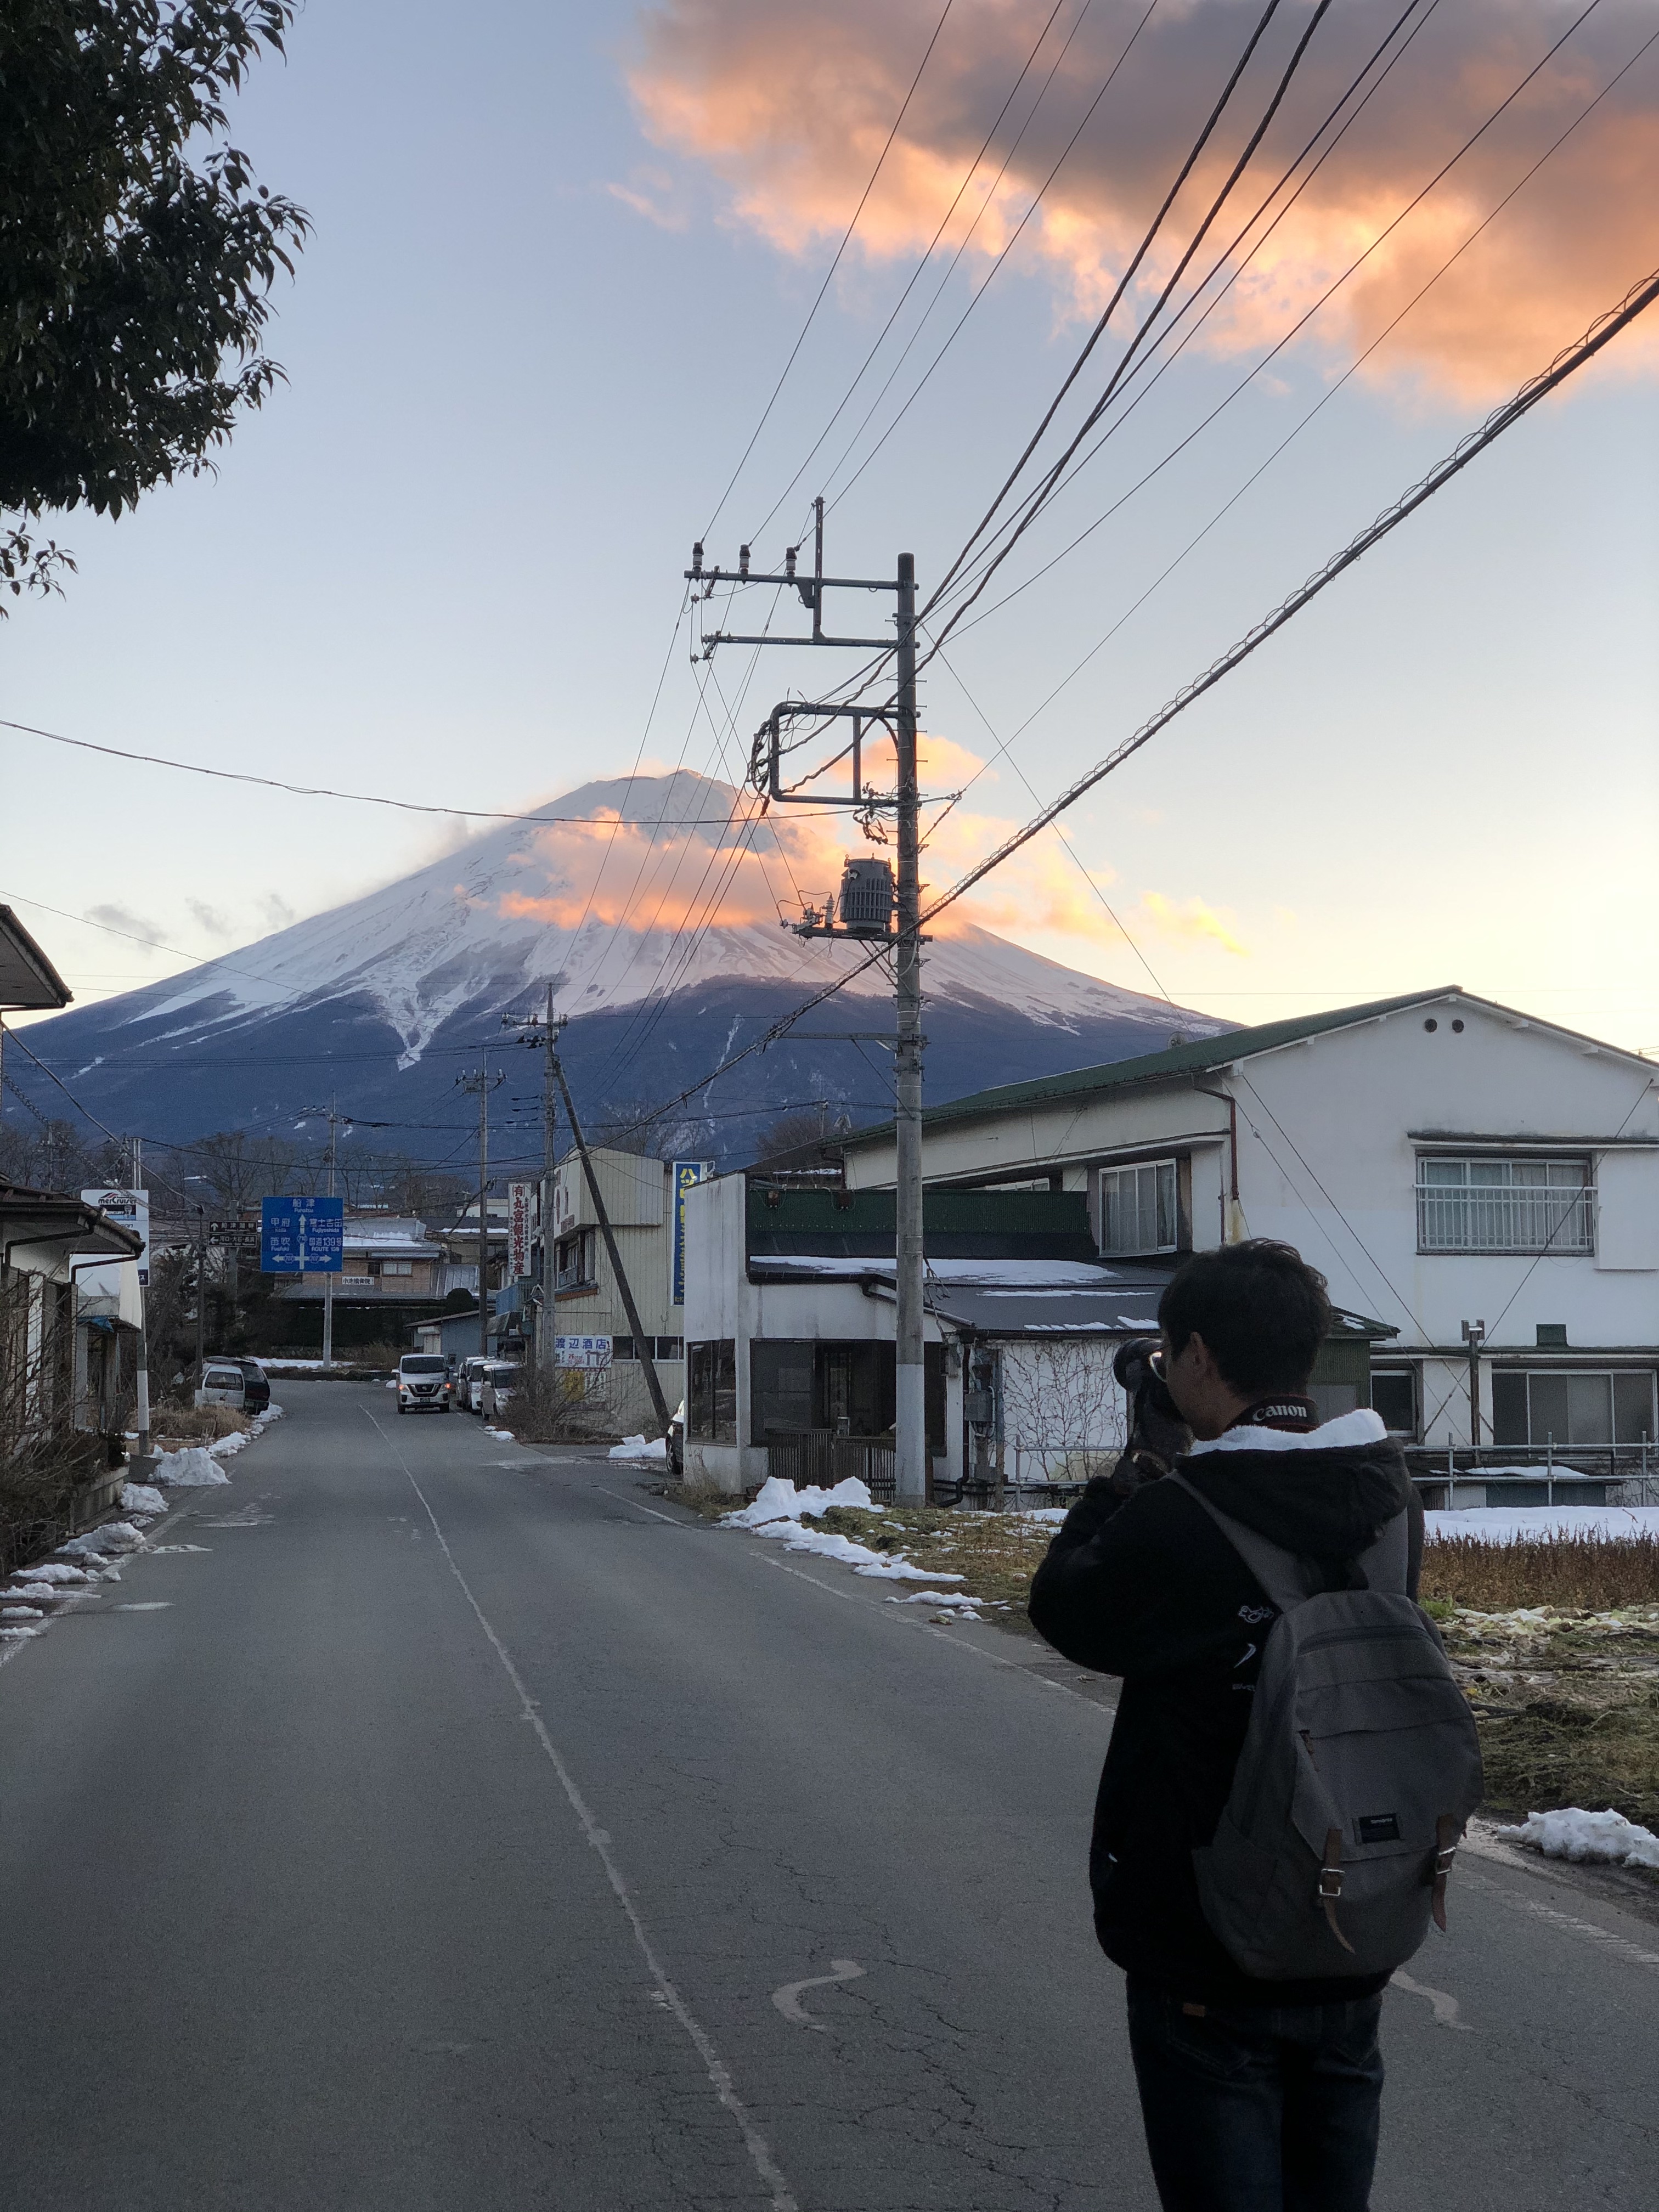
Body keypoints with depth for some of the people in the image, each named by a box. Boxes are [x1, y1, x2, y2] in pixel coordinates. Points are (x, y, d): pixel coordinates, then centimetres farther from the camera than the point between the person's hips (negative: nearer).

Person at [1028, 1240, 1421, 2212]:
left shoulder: (1176, 1520, -23)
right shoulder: (1391, 1500, -5)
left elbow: (1069, 1610, -6)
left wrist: (1132, 1475, 2)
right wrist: (1183, 1471, 7)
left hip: (1208, 1957, -5)